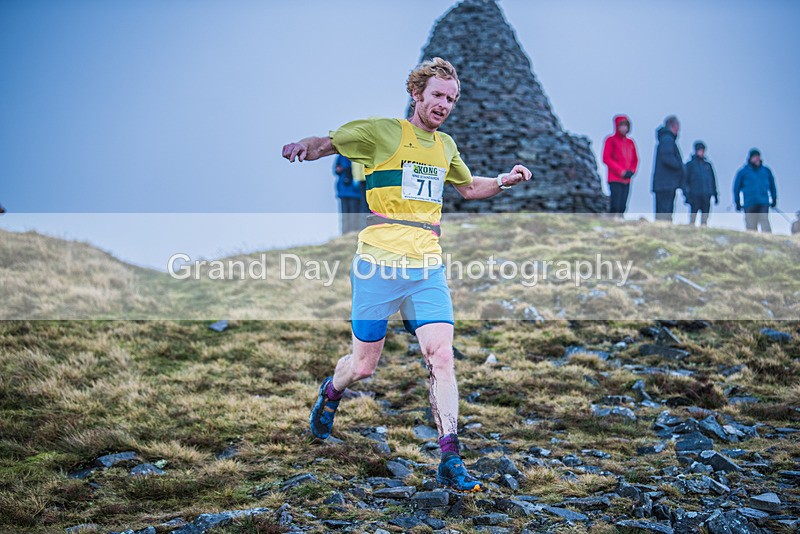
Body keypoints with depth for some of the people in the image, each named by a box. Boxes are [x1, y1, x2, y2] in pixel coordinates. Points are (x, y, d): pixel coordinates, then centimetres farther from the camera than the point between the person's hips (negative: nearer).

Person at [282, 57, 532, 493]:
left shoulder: (446, 146, 17)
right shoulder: (381, 133, -1)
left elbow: (468, 187, 35)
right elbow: (326, 143, 1)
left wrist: (503, 181, 16)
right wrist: (302, 147, -22)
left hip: (428, 267, 4)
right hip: (378, 263, -4)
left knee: (441, 358, -11)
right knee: (363, 365, 5)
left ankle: (450, 462, -10)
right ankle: (331, 391, 41)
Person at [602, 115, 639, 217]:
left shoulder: (630, 142, 16)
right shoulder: (611, 140, -2)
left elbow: (635, 159, 20)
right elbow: (606, 158, -9)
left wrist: (631, 171, -1)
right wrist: (621, 171, -14)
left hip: (626, 180, 6)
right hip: (615, 179, -6)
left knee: (622, 207, 5)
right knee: (615, 206, -15)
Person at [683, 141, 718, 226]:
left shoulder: (707, 164, 16)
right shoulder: (690, 164, 4)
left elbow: (713, 180, 21)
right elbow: (685, 180, 1)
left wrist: (715, 195, 16)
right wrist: (686, 195, -9)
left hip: (706, 196, 4)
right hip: (695, 195, -4)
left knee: (705, 216, 2)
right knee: (693, 214, -8)